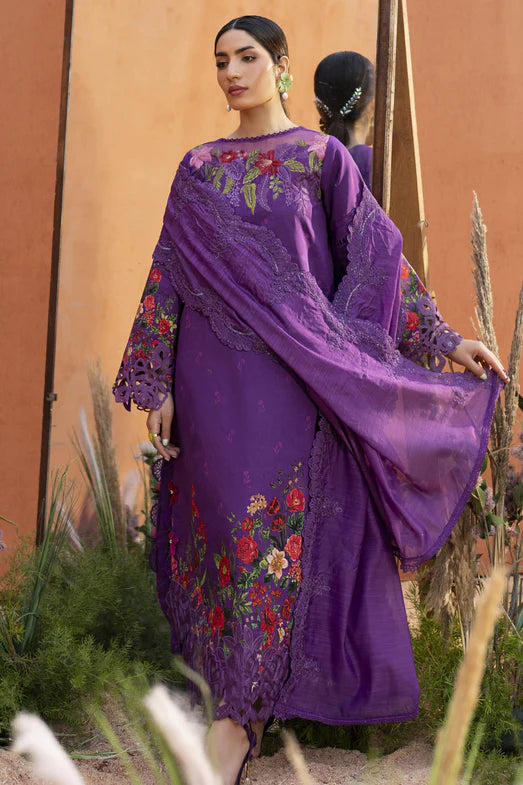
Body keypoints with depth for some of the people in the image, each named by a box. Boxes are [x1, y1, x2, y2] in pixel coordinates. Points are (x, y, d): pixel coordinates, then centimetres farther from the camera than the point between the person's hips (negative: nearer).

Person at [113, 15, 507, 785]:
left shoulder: (323, 157, 5)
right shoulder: (198, 170, 12)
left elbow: (376, 257, 5)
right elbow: (169, 276, 9)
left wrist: (447, 338, 0)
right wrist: (158, 384, 3)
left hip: (294, 373, -3)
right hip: (215, 374, 3)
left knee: (274, 527, -7)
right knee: (228, 522, 1)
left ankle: (236, 716, -3)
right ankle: (244, 698, 11)